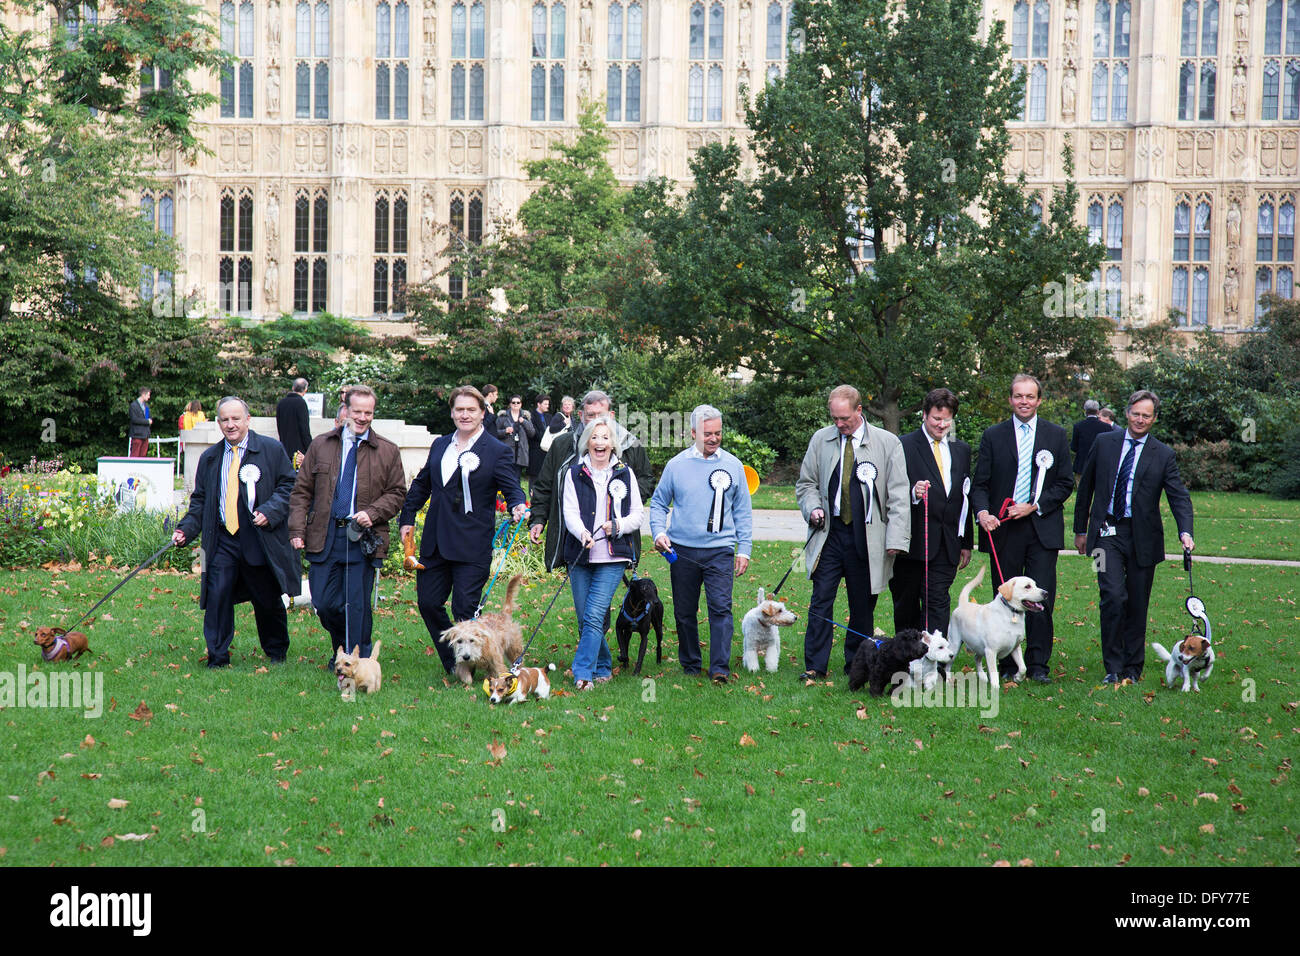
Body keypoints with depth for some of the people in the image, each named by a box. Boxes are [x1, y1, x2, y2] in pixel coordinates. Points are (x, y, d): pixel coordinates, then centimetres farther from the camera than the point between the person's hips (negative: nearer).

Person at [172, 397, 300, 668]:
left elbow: (288, 486, 1)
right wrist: (186, 529, 0)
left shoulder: (272, 449, 1)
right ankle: (217, 660, 1)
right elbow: (199, 501, 15)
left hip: (261, 540, -2)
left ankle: (277, 654, 30)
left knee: (268, 602, 9)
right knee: (217, 597, -9)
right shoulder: (209, 458, 12)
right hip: (222, 541, 2)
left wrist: (270, 511, -14)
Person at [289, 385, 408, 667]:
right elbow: (301, 492, 10)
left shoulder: (388, 451, 6)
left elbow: (397, 494, 7)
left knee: (357, 605, -2)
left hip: (362, 537, -2)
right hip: (323, 536, 2)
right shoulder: (320, 446, 10)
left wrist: (373, 513, -10)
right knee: (323, 602, 3)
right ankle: (341, 649, 28)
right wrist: (297, 530, 0)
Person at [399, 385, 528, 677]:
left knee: (465, 609, -7)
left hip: (472, 546, -6)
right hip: (435, 541, 6)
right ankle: (453, 665, 24)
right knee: (428, 603, 8)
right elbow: (421, 484, 24)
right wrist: (407, 518, 19)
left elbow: (512, 488, -8)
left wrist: (518, 506, -30)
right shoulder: (440, 445, 13)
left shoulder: (497, 451, -2)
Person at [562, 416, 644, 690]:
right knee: (584, 619, 6)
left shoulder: (625, 474, 9)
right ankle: (603, 667, 24)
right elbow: (570, 512, -3)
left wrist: (618, 526, -10)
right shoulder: (575, 474, 8)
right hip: (580, 555, 2)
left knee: (594, 616, -14)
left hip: (612, 558, -2)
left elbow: (638, 514, 10)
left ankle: (583, 673, -13)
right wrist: (583, 533, -23)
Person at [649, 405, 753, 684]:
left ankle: (720, 668, -10)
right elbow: (658, 503, 12)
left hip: (720, 549, -1)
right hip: (682, 551, 1)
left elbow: (743, 511, 10)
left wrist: (744, 549, 5)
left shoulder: (733, 465, 5)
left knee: (721, 608, -12)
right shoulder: (676, 465, 4)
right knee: (684, 613, 9)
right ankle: (690, 665, 22)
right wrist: (659, 533, -4)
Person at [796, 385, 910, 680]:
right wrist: (813, 508, -4)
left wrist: (896, 539, -9)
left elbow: (898, 494, -1)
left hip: (867, 539, -1)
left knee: (863, 605, 6)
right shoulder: (820, 440, 8)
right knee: (821, 600, -5)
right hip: (830, 534, 1)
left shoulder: (888, 443, 0)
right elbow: (806, 483, 17)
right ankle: (815, 667, 1)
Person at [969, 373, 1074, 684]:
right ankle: (1007, 665, 12)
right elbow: (980, 483, 4)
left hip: (1043, 527, 0)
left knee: (1041, 599, -5)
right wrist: (982, 511, -15)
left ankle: (1037, 664, 3)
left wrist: (1034, 506, -7)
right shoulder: (993, 436, 7)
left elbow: (1066, 483, 6)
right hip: (1003, 528, 0)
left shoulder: (1056, 435, 8)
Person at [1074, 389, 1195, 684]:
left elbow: (1179, 496, -3)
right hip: (1107, 533, -1)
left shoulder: (1163, 455, 2)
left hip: (1142, 536, 1)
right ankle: (1113, 667, -3)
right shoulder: (1104, 443, 5)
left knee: (1138, 605, 7)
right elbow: (1086, 487, 11)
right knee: (1114, 597, -14)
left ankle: (1132, 668, 22)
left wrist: (1185, 532, -20)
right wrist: (1080, 529, 12)